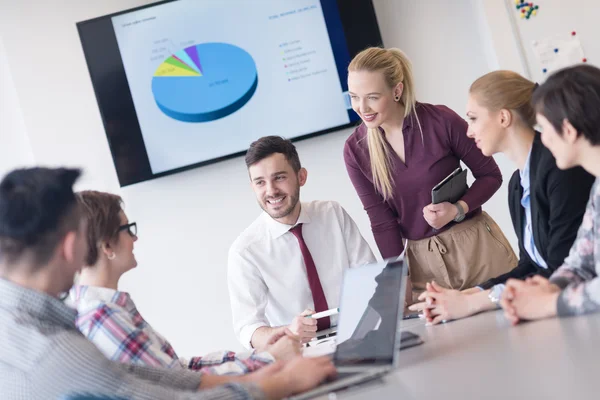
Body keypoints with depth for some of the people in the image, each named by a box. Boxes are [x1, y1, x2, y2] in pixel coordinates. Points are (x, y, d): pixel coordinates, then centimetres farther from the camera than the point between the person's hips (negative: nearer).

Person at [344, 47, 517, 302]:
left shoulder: (441, 120, -13)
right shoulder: (355, 150, -5)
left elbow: (490, 175, -2)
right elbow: (381, 222, -2)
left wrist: (458, 209, -19)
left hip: (477, 245, -1)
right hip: (420, 260, 2)